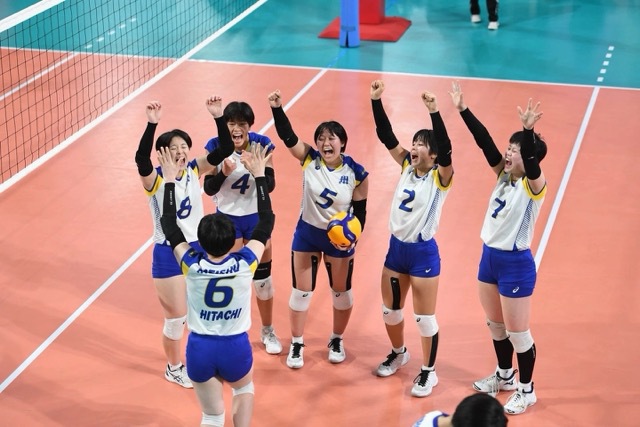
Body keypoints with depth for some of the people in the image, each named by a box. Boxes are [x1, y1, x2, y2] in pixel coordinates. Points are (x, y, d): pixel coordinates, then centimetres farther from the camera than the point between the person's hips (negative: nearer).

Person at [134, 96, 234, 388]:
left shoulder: (195, 170, -4)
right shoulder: (155, 178, -17)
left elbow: (226, 149, -13)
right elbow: (141, 158, -38)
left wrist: (218, 117, -27)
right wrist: (152, 124, -49)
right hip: (168, 255, -5)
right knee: (176, 318, 7)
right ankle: (173, 368, 31)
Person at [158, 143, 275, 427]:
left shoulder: (192, 264, -15)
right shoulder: (245, 263, -16)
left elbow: (169, 225, -1)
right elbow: (266, 222, -3)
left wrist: (170, 180, 6)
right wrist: (259, 176, 4)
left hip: (200, 348, 0)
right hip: (236, 347, 0)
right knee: (244, 388, 33)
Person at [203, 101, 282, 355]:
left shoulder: (262, 145, -14)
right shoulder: (216, 147, -17)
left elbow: (270, 185, -15)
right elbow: (209, 189, -16)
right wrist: (223, 173, -35)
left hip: (257, 216, 1)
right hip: (227, 218, -1)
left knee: (262, 276, 10)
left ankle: (267, 331, 29)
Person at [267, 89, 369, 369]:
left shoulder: (357, 173, -15)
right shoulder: (309, 159, -13)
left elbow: (360, 210, -8)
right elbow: (287, 136, -25)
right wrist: (277, 108, -39)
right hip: (307, 233, 1)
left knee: (341, 291, 13)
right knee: (301, 291, 7)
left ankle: (337, 340, 36)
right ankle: (296, 344, 24)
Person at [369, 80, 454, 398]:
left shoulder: (440, 177, -15)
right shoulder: (407, 165, 1)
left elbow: (445, 149, -33)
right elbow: (386, 137, -5)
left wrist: (434, 113, -44)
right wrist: (376, 101, -15)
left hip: (422, 252, -6)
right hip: (396, 247, 6)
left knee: (424, 317, 4)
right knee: (390, 309, 19)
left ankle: (428, 372, 20)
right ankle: (398, 353, 44)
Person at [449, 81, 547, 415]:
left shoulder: (534, 185, -16)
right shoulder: (503, 175, 2)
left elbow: (533, 162, -37)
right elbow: (485, 142, -4)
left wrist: (528, 131, -51)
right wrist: (463, 110, -11)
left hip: (515, 264, -8)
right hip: (489, 257, 8)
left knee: (517, 332, 4)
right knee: (495, 325, 22)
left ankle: (526, 391, 20)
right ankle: (504, 376, 41)